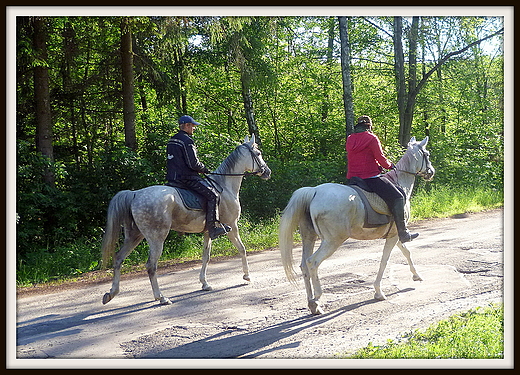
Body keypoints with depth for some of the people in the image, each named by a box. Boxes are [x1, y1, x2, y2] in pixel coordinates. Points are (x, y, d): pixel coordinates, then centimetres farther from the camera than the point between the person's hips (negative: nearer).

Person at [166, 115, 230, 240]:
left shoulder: (171, 141, 16)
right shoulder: (187, 141, -14)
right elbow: (193, 163, -20)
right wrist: (204, 169, 0)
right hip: (186, 177, -10)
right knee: (213, 195, -10)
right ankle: (213, 227, -13)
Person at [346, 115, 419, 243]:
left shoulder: (349, 140, 14)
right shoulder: (372, 138, -5)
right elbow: (381, 159, -6)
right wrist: (390, 165, 15)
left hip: (352, 178, 7)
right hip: (371, 177, -7)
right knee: (398, 197, -2)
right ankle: (403, 233, -7)